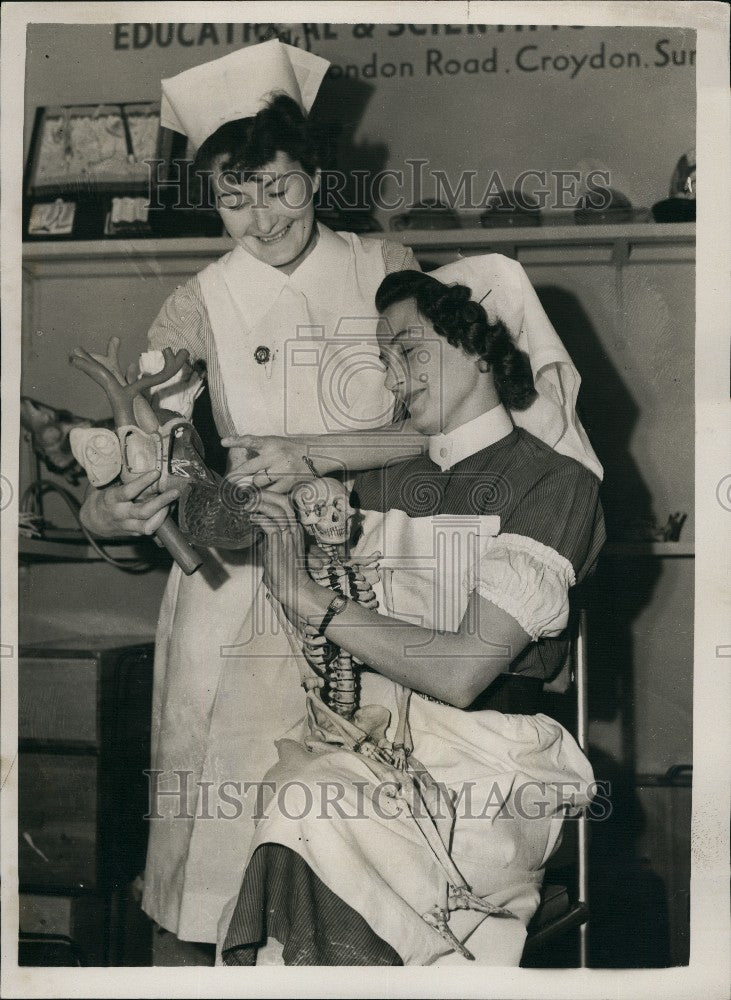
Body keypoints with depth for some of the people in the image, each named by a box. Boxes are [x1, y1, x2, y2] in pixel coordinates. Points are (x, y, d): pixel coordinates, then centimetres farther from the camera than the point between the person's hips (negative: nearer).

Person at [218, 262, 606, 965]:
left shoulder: (557, 482, -2)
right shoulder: (379, 483, 16)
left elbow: (463, 673, -14)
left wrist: (310, 600, -12)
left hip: (486, 757, -4)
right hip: (364, 735, 5)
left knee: (315, 814, -32)